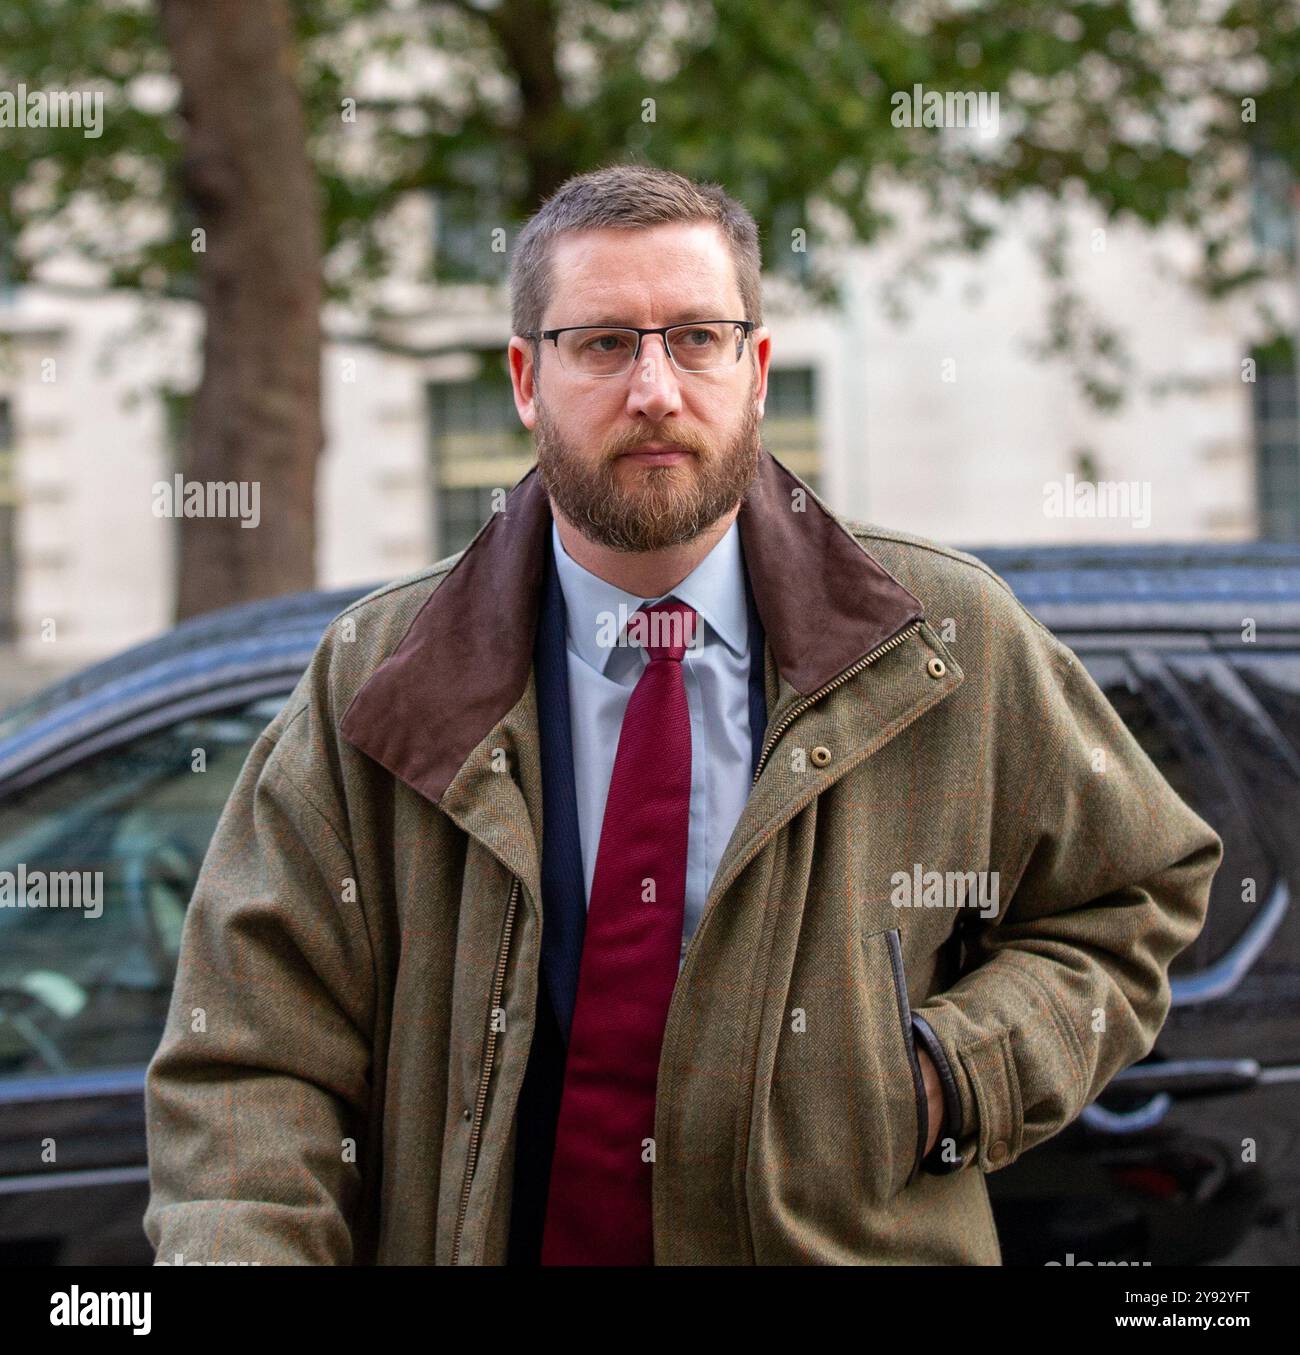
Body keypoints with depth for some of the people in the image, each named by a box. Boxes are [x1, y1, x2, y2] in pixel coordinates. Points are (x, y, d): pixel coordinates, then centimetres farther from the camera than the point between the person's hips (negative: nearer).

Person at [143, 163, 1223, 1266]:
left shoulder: (954, 644, -5)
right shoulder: (370, 686, -6)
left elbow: (1138, 893, 7)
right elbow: (250, 1061, -10)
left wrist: (945, 1080, -10)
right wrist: (243, 1254, -29)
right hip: (464, 1240, -2)